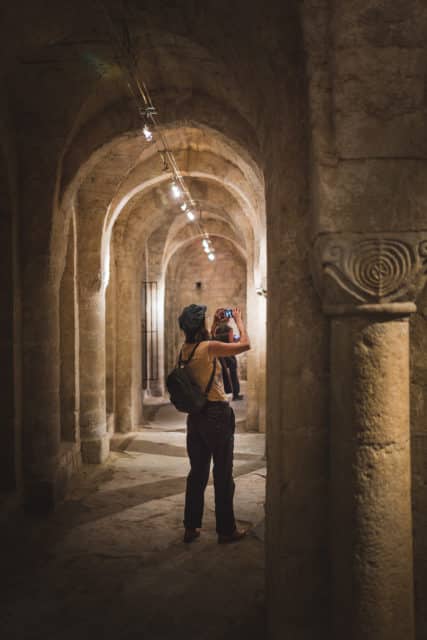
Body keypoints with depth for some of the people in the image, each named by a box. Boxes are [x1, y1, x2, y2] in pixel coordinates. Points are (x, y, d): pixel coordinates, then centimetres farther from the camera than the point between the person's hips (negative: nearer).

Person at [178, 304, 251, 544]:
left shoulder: (186, 349, 4)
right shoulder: (209, 347, -17)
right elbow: (245, 345, -7)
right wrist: (239, 320, 7)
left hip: (195, 415, 7)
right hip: (217, 413, -7)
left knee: (197, 472, 16)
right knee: (223, 475, 5)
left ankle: (191, 527, 22)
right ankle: (226, 530, 15)